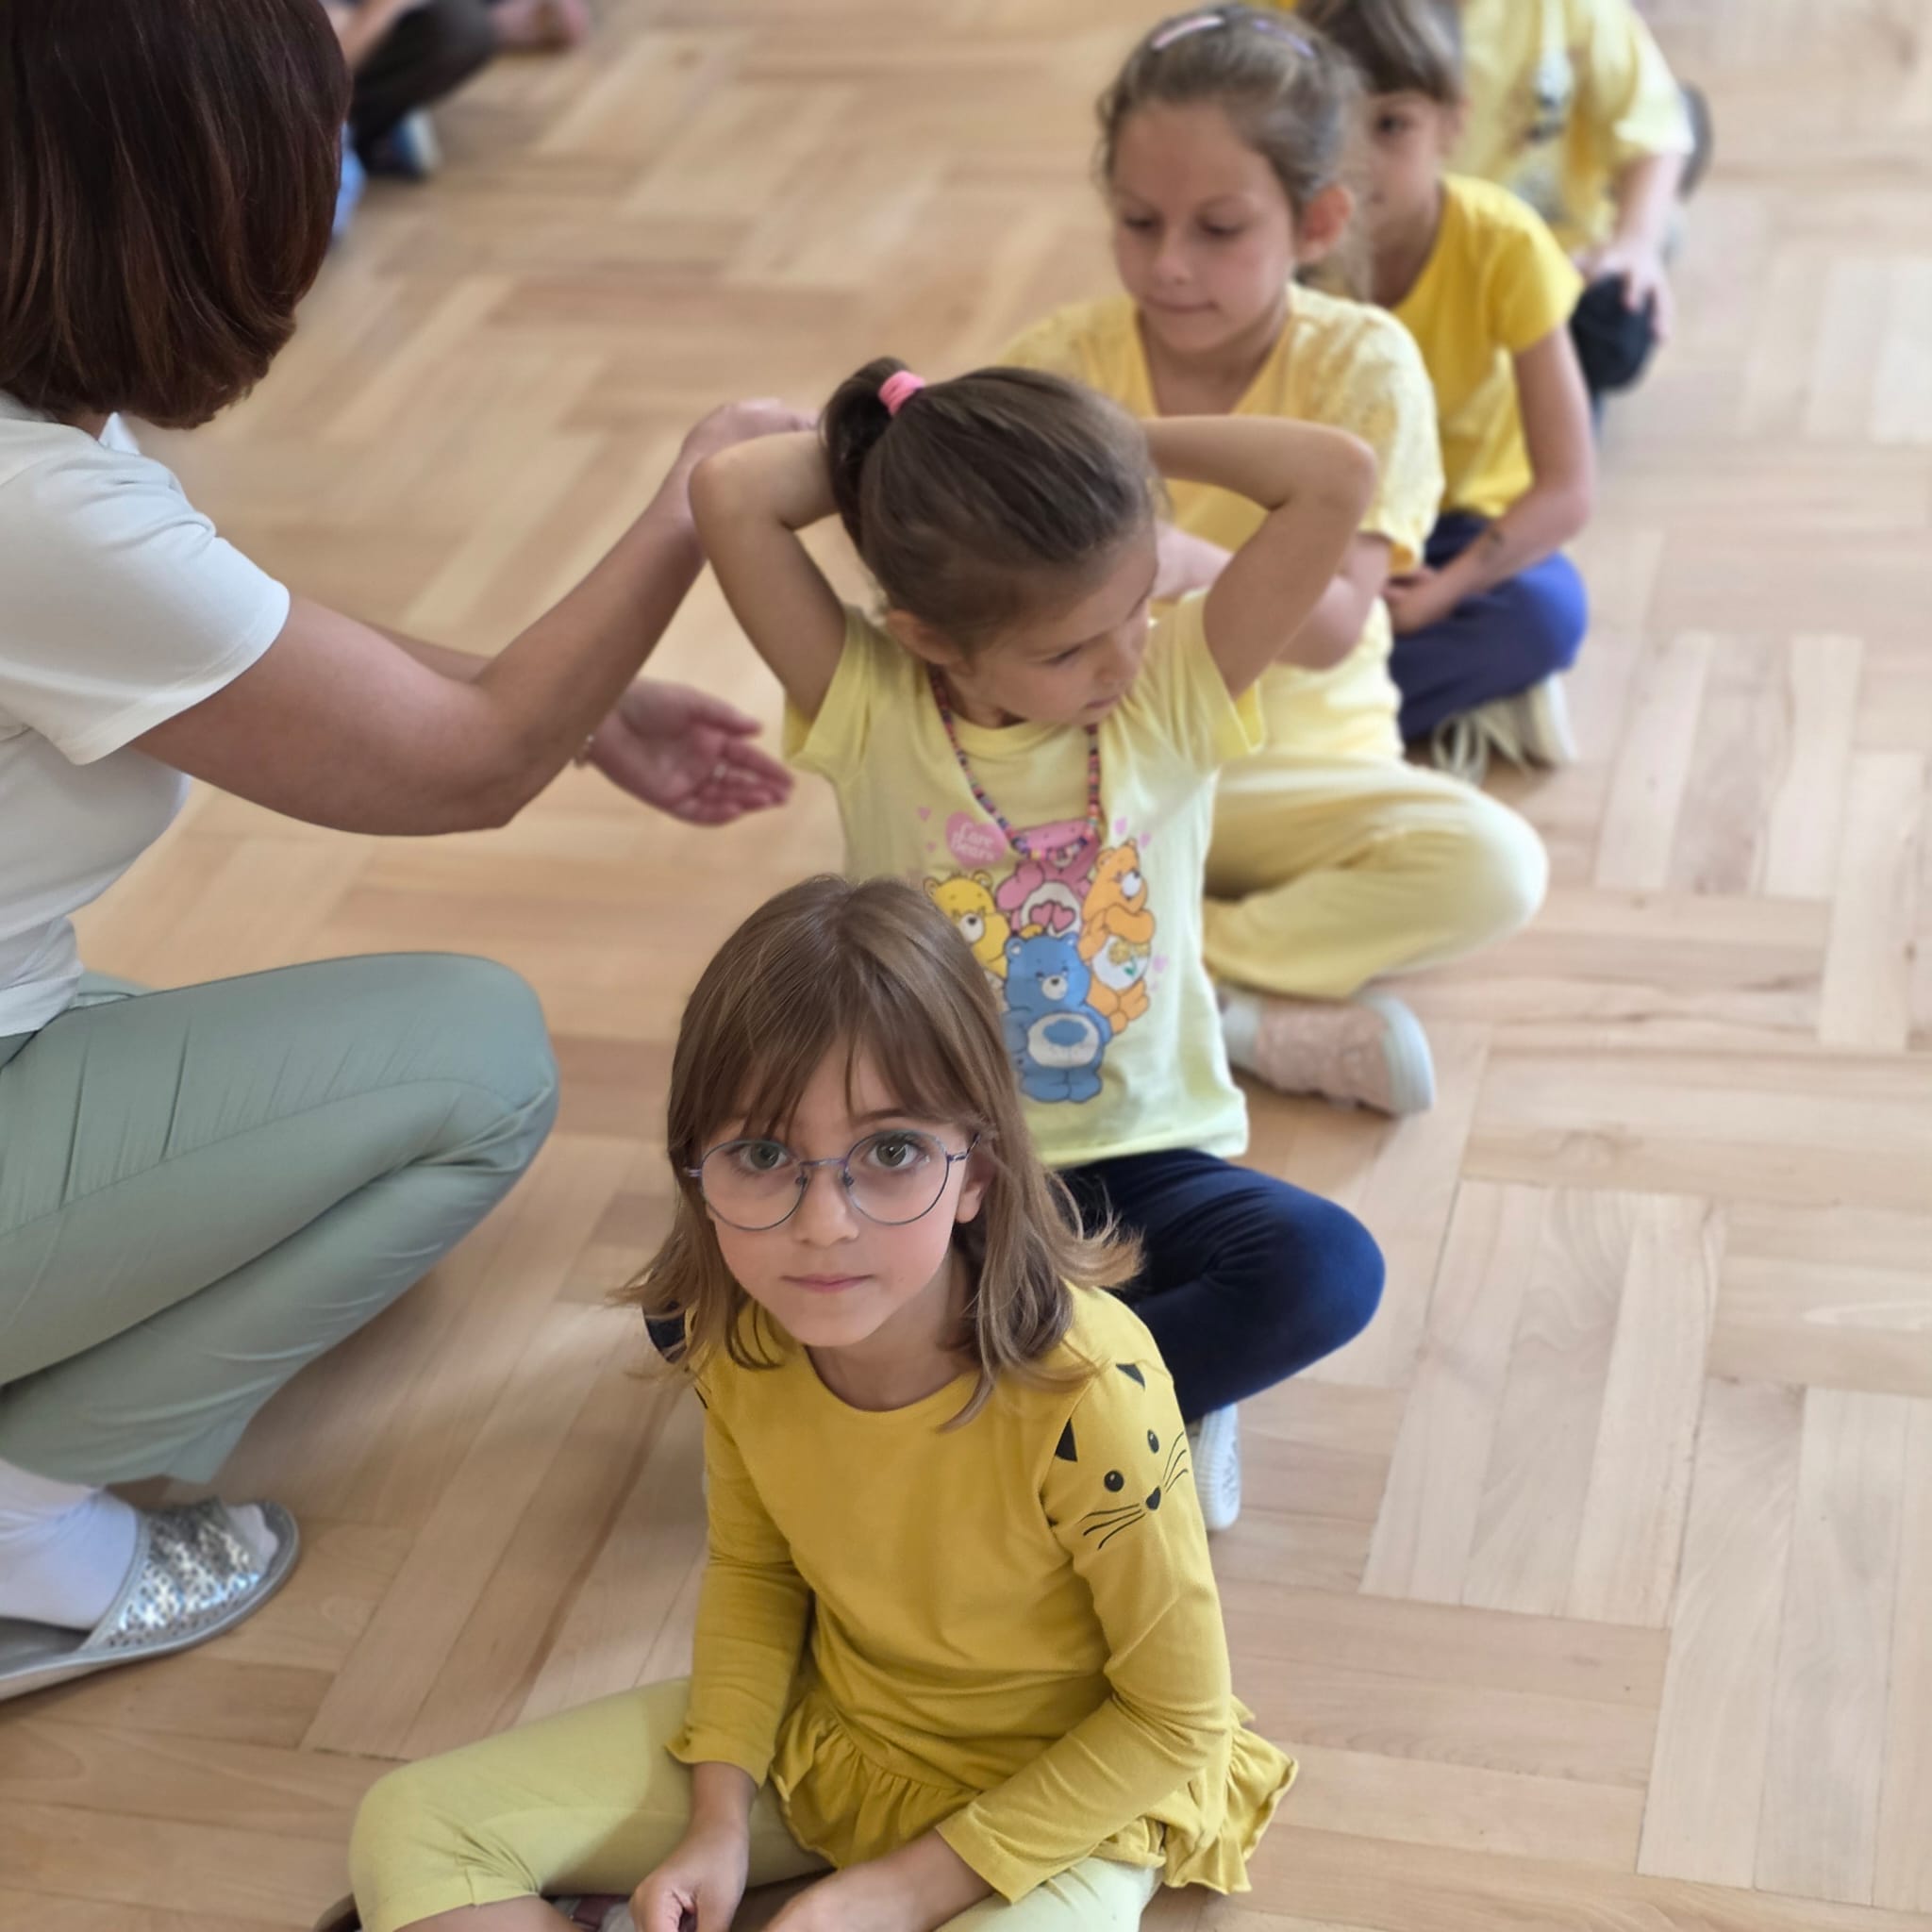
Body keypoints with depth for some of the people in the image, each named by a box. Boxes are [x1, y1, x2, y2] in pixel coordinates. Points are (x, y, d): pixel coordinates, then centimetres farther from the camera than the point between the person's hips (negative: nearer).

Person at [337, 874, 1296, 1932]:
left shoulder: (1087, 1397, -33)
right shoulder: (740, 1343, -17)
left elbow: (1177, 1719, -19)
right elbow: (753, 1568, 4)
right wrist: (720, 1819, -9)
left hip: (1054, 1803, -4)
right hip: (816, 1727, 4)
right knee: (410, 1828, -4)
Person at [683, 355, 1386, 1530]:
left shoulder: (1176, 690, -9)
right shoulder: (870, 707, -11)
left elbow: (1339, 476, -19)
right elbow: (729, 491, -23)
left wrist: (1127, 442, -11)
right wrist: (869, 457, -10)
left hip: (1140, 1165, 0)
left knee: (1327, 1269, -30)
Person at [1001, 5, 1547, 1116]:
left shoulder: (1362, 366, -13)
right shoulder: (1062, 363, -9)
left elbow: (1335, 625, -22)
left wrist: (1195, 566, -42)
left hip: (1300, 773, -1)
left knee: (1494, 866, -27)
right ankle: (1286, 1020, -24)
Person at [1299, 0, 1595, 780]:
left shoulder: (1502, 243, -21)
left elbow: (1567, 489, -21)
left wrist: (1443, 593, -33)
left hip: (1467, 520, -1)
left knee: (1547, 612, -36)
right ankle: (1467, 703, -20)